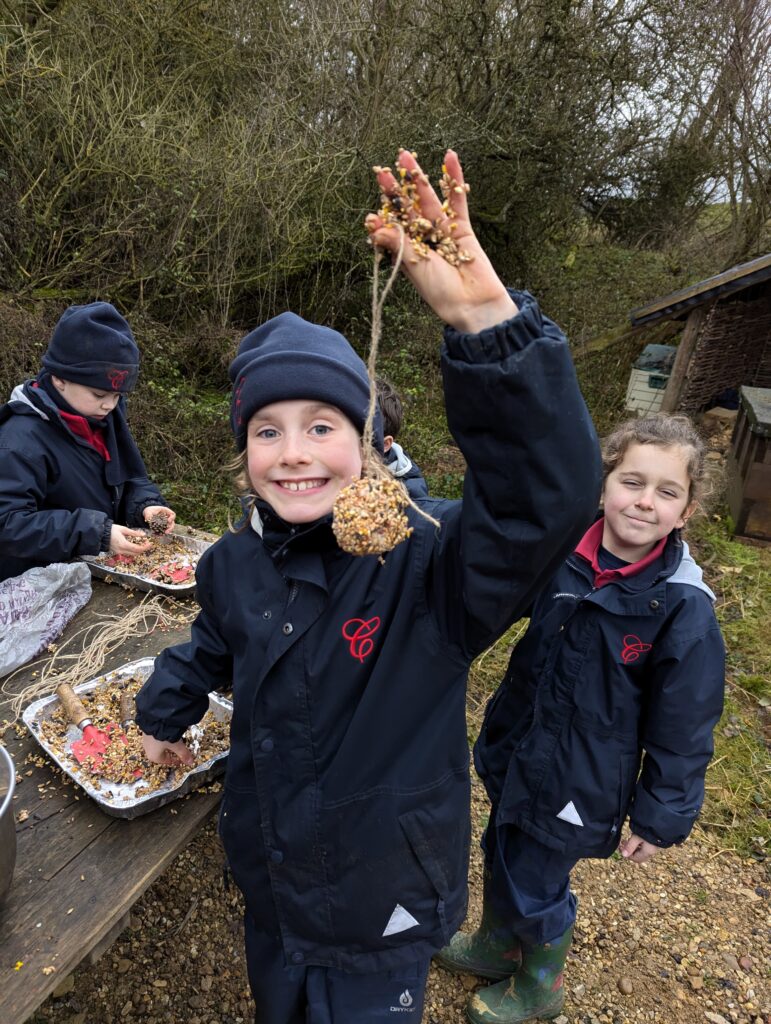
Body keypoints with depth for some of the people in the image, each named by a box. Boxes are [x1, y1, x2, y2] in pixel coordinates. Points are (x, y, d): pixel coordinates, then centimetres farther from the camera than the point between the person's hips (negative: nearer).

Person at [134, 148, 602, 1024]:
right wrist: (164, 715, 25)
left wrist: (485, 318, -57)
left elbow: (551, 494, -47)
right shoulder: (236, 563, -11)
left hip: (382, 902, -4)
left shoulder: (425, 557, -28)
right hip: (268, 881, 5)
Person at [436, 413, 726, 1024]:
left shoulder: (685, 611, -22)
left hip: (578, 784, -5)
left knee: (535, 886, 13)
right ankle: (497, 945, 56)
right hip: (515, 755, 5)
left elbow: (681, 732, -12)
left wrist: (661, 817, -6)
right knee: (502, 859, 25)